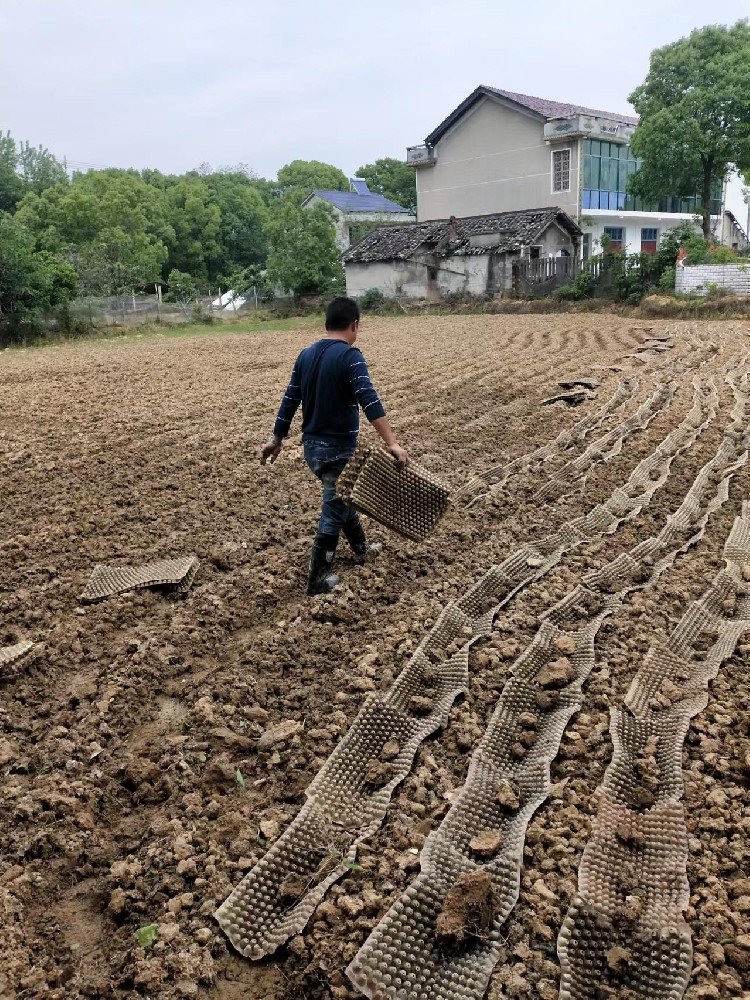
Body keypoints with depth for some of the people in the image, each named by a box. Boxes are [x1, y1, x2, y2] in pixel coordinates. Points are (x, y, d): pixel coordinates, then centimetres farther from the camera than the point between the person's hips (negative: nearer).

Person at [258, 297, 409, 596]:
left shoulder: (306, 354, 6)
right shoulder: (350, 355, -16)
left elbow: (289, 401, 9)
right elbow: (369, 401, -28)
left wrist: (276, 440, 17)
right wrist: (392, 444, -34)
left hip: (311, 445, 8)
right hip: (338, 448, -8)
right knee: (333, 511, 4)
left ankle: (360, 547, 46)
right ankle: (317, 580, 11)